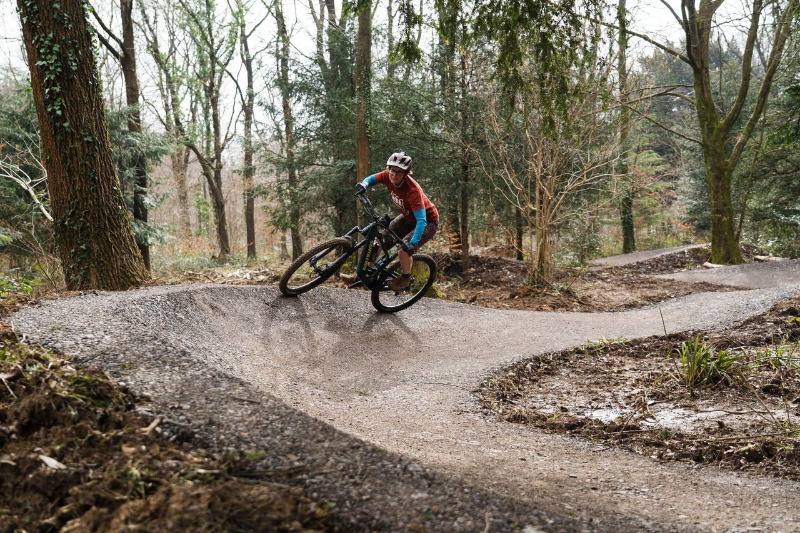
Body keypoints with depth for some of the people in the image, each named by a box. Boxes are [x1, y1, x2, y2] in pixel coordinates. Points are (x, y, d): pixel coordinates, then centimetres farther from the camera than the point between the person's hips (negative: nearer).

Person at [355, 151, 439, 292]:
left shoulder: (412, 190, -37)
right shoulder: (388, 176, -19)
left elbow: (421, 220, -40)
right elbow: (371, 179, 0)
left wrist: (413, 242, -49)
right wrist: (364, 185, -24)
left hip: (428, 222, -7)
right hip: (408, 217, 7)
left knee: (404, 251, -22)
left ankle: (405, 279, 5)